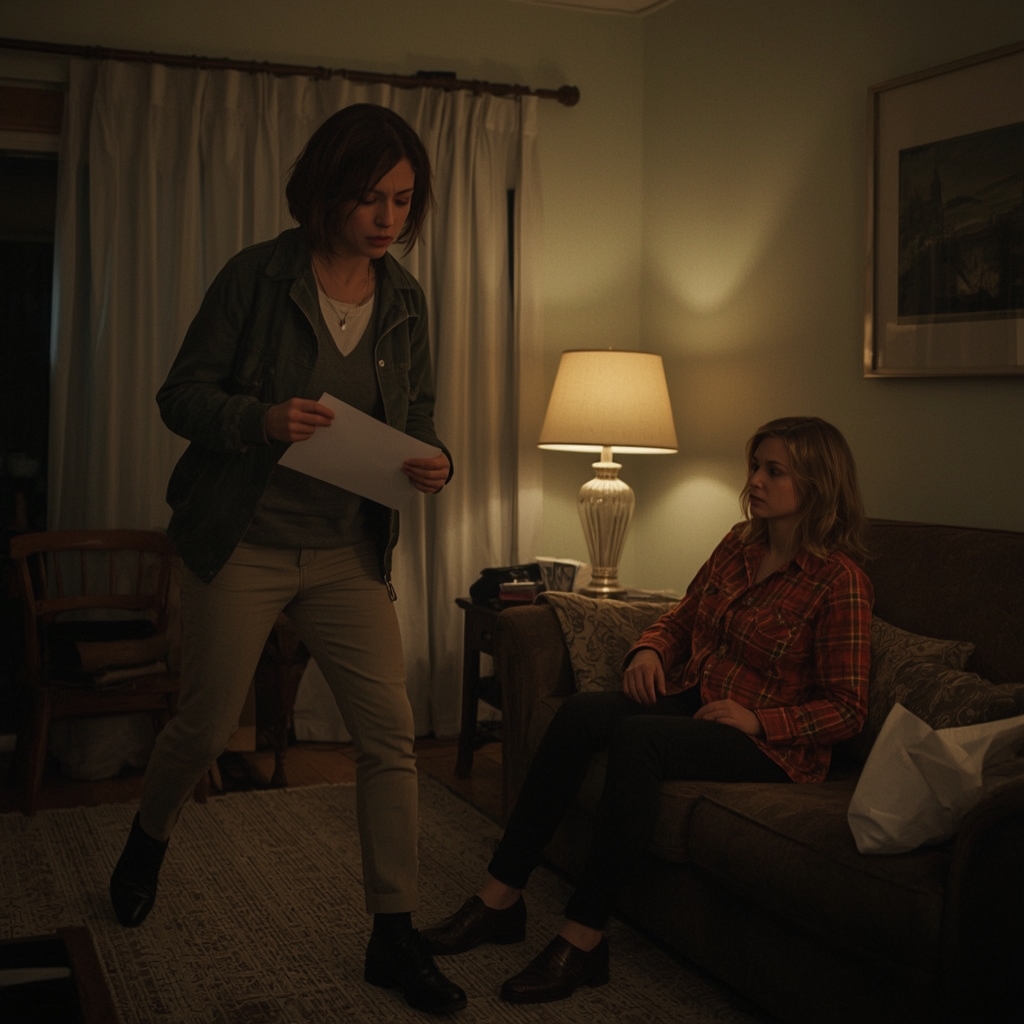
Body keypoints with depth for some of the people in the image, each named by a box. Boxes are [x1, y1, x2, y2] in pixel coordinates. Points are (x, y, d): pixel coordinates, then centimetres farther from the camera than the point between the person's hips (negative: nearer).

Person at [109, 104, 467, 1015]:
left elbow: (417, 417, 12)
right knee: (206, 726, 8)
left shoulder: (404, 299, 4)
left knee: (391, 732, -5)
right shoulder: (257, 277, -9)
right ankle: (147, 842, 42)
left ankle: (394, 935, 8)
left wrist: (431, 462, -11)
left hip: (349, 551, 3)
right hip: (243, 544, -3)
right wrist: (262, 418, -26)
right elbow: (181, 396, -7)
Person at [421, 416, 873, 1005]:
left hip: (772, 743, -7)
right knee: (580, 712, -22)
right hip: (690, 702, 7)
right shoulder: (738, 546, 10)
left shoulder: (841, 580, -10)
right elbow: (682, 618, 23)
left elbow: (848, 711, -9)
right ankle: (500, 899, -21)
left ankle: (583, 941, -29)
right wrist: (649, 650, 1)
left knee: (636, 737, -34)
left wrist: (758, 719, -21)